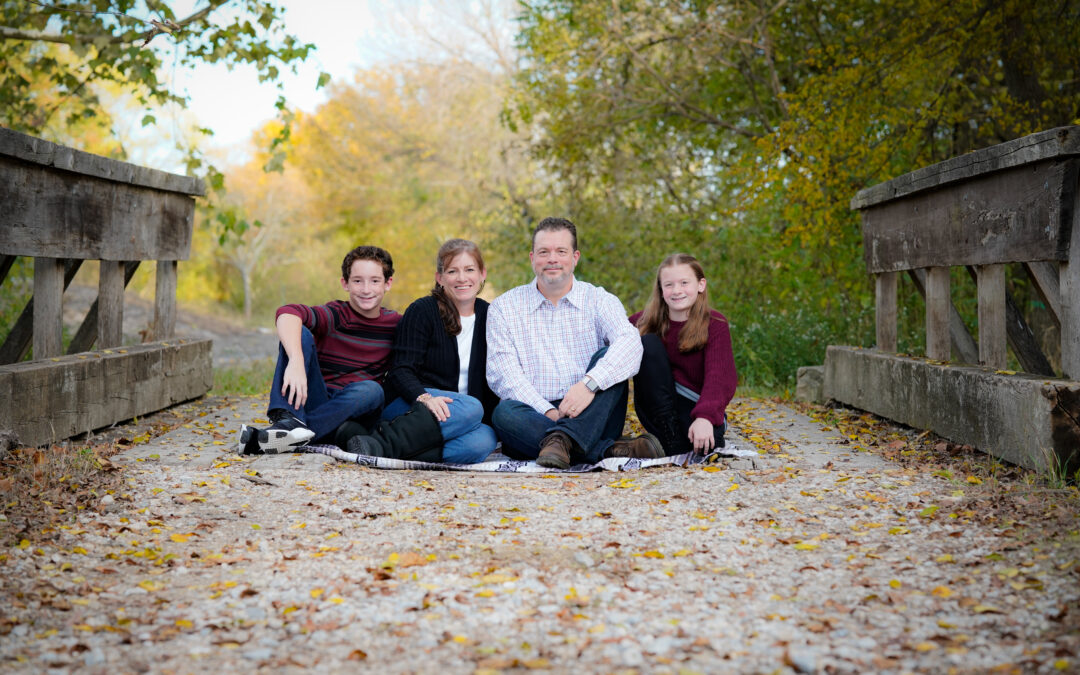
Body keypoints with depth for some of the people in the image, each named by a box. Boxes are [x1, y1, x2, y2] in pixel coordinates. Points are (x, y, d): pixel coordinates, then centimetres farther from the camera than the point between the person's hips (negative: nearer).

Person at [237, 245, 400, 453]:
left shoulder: (394, 324, 5)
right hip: (312, 401, -2)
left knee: (372, 390, -33)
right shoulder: (336, 315, -8)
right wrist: (296, 361, -45)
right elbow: (287, 313, -28)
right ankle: (287, 418, -41)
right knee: (300, 333, -19)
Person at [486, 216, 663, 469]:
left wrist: (590, 383, -31)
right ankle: (611, 450, -35)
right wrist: (548, 412, -18)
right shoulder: (504, 307, 9)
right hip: (535, 417, 0)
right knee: (504, 413, -31)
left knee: (608, 356, -23)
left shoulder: (598, 300, 8)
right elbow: (502, 374, -3)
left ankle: (562, 439, -41)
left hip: (593, 418, 0)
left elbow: (630, 343, -13)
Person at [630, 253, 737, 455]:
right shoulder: (648, 322, 3)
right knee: (649, 343, -20)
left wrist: (704, 417, -36)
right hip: (659, 412, 3)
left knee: (705, 444, -38)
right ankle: (669, 439, -21)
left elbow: (719, 377, -21)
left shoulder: (715, 324, -8)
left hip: (698, 409, -3)